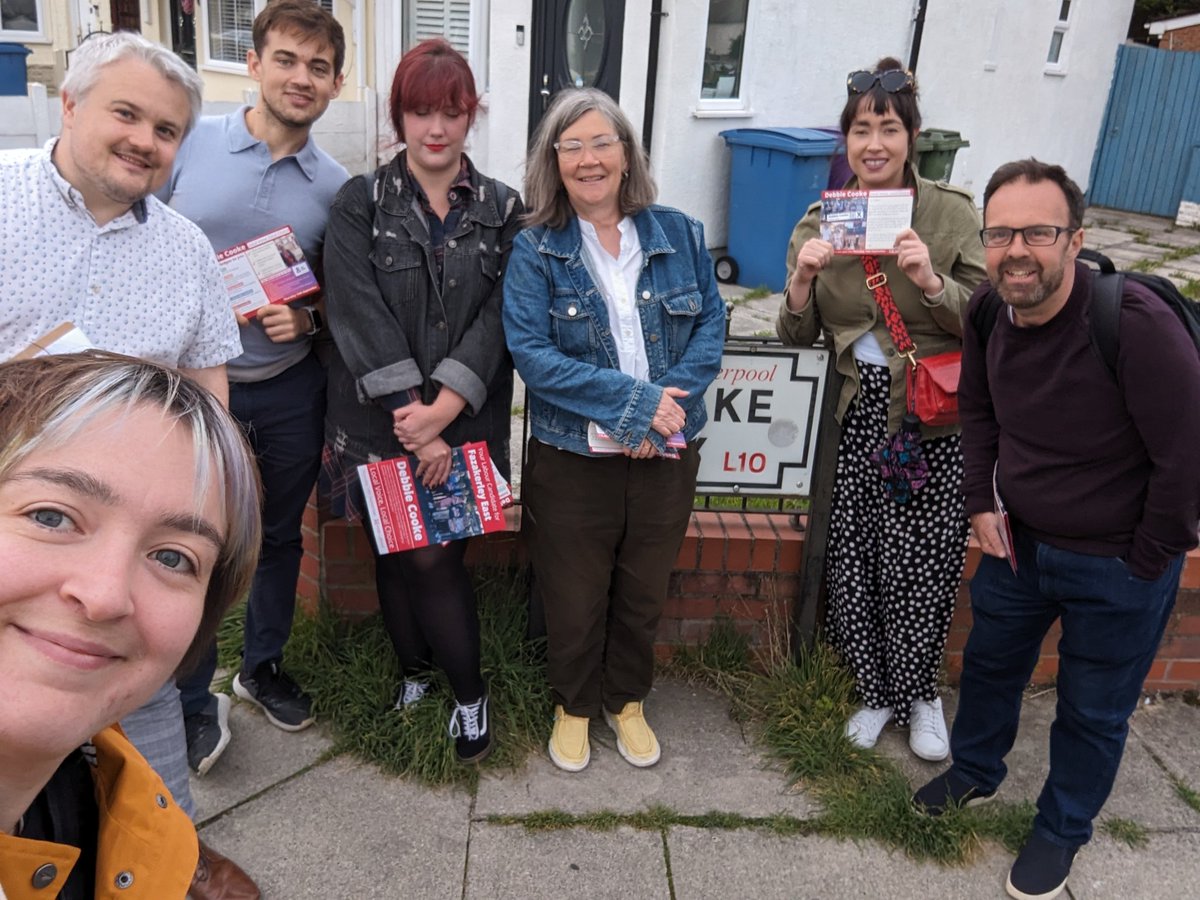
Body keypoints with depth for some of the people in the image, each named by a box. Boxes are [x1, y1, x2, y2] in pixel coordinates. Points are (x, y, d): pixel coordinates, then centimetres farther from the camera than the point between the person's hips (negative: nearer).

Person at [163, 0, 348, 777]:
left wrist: (306, 318, -12)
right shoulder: (188, 144, -6)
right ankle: (195, 698, 28)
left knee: (281, 535, 16)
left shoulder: (336, 185, -1)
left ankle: (264, 665, 40)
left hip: (290, 388, 2)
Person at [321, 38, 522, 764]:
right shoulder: (361, 203, 0)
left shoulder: (503, 209, 3)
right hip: (378, 422, 1)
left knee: (433, 558, 0)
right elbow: (361, 318, -9)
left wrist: (443, 411, -17)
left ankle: (471, 693, 21)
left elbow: (499, 318, -6)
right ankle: (416, 672, 34)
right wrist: (414, 422, -15)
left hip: (466, 424, 0)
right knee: (401, 557, 10)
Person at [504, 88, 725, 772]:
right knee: (573, 595, 13)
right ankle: (574, 704, 40)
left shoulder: (680, 235, 2)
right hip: (572, 458, -2)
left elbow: (712, 324, -1)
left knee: (644, 592, 18)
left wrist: (672, 399, -19)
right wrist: (634, 399, -23)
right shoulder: (535, 251, -6)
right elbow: (530, 352, -16)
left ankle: (627, 699, 43)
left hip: (666, 456, 3)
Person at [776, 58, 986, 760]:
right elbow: (799, 336, 5)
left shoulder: (955, 214, -4)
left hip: (933, 419, -2)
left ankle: (919, 695, 31)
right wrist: (803, 280, -14)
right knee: (853, 564, 7)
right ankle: (877, 691, 31)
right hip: (855, 417, 3)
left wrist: (931, 281, -22)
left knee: (922, 568, 3)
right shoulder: (820, 223, 4)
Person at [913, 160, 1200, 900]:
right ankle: (976, 770, 51)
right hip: (1022, 539, 6)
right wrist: (981, 502, 1)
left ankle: (1062, 831, 40)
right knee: (990, 662, 24)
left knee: (1093, 713, 14)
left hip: (1119, 567, -5)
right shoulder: (988, 311, -12)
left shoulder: (1138, 325, -31)